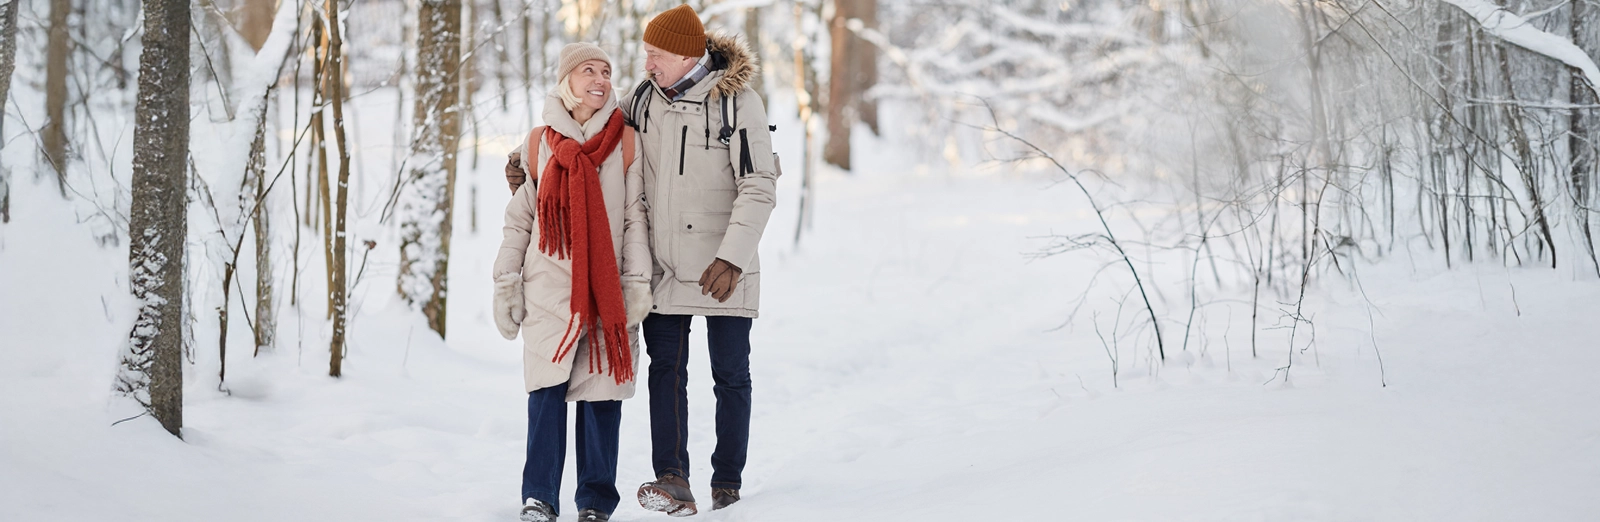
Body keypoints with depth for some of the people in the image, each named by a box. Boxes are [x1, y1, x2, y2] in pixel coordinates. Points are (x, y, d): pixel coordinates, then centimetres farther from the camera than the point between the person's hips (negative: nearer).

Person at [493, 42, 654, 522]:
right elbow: (518, 218, 12)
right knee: (546, 391, -7)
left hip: (607, 290, 0)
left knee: (600, 393, 0)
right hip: (548, 289, 0)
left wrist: (638, 280, -4)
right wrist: (506, 283, 6)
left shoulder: (626, 143, 5)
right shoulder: (538, 144, 9)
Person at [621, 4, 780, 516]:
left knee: (731, 374, 1)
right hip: (664, 263, 4)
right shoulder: (640, 101, 6)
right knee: (666, 369, -5)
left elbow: (759, 186, -12)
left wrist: (732, 256, -20)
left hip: (723, 268, -4)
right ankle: (673, 483, -9)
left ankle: (727, 486, 9)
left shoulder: (737, 101, -9)